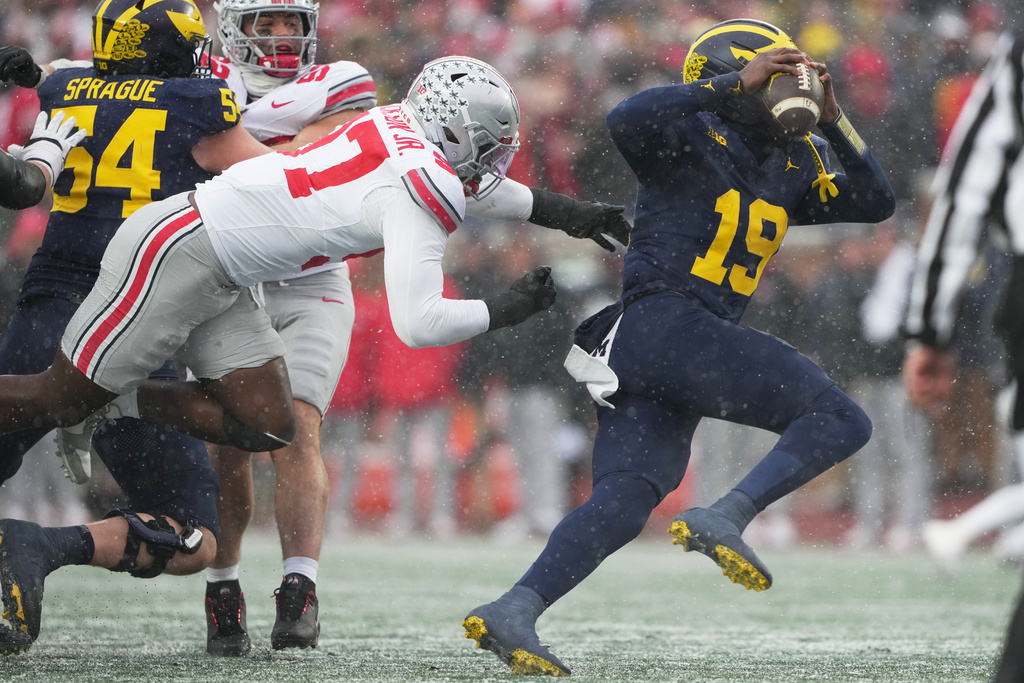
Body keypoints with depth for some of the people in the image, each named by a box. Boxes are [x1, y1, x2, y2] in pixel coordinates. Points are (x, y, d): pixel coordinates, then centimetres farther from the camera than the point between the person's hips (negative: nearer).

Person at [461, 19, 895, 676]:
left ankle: (512, 612, -13)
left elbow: (875, 202, 22)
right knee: (842, 421, -12)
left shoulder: (791, 165, 22)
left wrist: (832, 121, 10)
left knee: (625, 502, -3)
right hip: (662, 320, -9)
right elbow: (629, 121, -24)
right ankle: (723, 519, -22)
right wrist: (736, 83, -24)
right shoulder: (692, 136, -2)